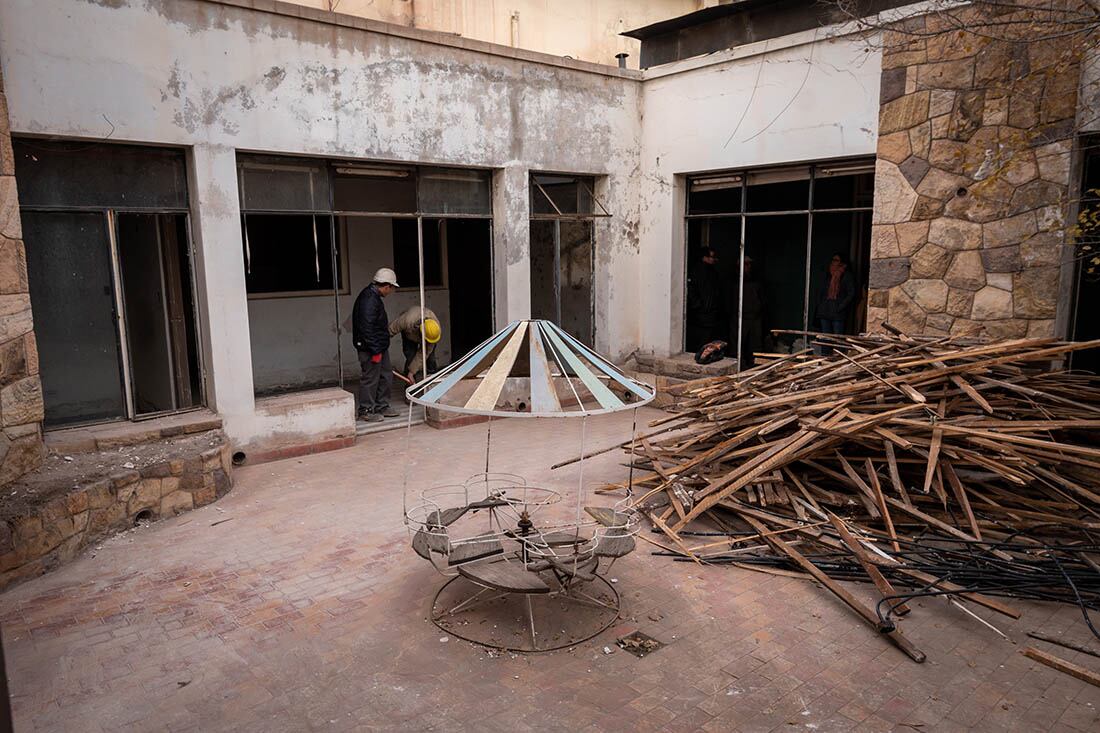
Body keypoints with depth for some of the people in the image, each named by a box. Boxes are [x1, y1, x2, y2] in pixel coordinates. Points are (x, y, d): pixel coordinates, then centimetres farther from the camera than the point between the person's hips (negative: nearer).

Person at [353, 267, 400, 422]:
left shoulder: (374, 297, 13)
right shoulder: (369, 299, -20)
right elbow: (367, 328, -25)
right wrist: (375, 351, -22)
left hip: (380, 347, 11)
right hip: (371, 348, -11)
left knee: (386, 376, 15)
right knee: (370, 378, -1)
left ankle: (382, 406, 26)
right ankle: (366, 411, 9)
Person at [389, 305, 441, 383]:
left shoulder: (437, 331, -38)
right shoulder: (408, 321, -47)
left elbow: (422, 355, -32)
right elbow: (391, 329, -27)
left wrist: (412, 371, -29)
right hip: (409, 333, -1)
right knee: (411, 357, -14)